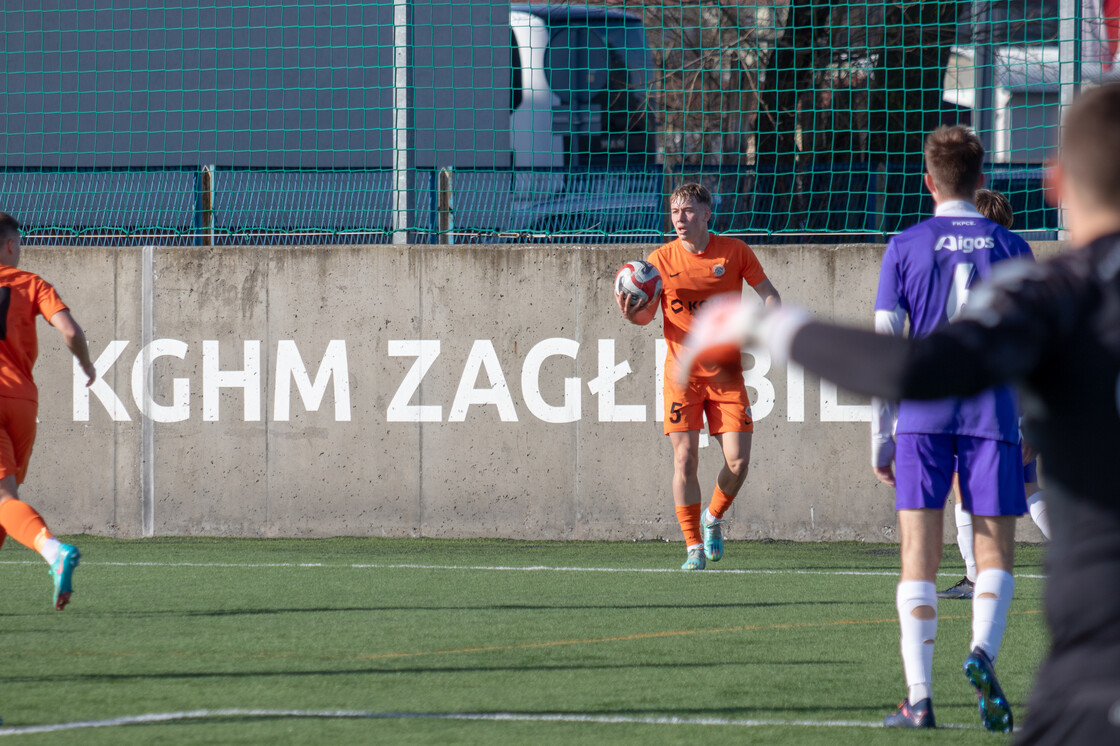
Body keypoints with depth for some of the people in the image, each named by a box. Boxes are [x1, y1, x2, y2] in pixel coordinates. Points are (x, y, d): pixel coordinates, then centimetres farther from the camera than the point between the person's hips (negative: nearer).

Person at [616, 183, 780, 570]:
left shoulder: (735, 252, -2)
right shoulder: (660, 260, -2)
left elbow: (768, 294, 7)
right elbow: (649, 313, 4)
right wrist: (634, 315, -18)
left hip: (726, 372, 0)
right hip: (682, 373, 0)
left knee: (738, 461, -7)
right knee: (684, 458, -10)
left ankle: (713, 518, 23)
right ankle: (694, 548, 0)